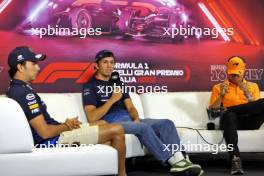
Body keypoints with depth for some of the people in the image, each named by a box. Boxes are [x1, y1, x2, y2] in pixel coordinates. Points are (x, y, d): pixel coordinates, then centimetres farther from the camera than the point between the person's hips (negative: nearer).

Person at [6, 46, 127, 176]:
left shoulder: (15, 89, 11)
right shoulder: (25, 93, -22)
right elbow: (45, 132, -24)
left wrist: (65, 124, 1)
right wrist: (66, 126, -6)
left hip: (53, 136, 11)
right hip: (54, 140, -11)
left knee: (104, 124, 24)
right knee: (117, 130, -9)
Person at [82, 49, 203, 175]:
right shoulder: (90, 86, 0)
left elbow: (130, 107, 16)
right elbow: (92, 118, -12)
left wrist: (136, 118, -6)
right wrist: (112, 99, -13)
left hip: (129, 119, 7)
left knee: (166, 123, -11)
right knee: (144, 127, -33)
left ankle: (179, 159, -29)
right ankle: (174, 162, -30)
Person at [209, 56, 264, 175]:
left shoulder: (253, 86, 22)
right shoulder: (218, 87, 19)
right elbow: (212, 111, 9)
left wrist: (247, 93, -5)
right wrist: (221, 94, -4)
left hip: (249, 121, 1)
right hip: (231, 120, -1)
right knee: (229, 115, -41)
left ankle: (228, 109, -22)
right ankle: (235, 158, -49)